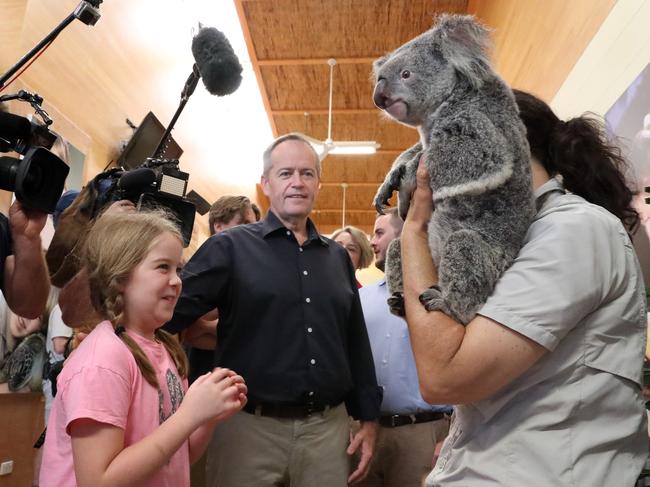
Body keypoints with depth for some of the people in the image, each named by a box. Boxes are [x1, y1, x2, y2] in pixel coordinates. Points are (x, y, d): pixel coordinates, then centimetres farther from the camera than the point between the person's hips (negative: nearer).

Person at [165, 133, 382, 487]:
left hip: (328, 426, 4)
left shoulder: (338, 257, 10)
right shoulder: (231, 246, -3)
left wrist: (368, 417, 10)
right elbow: (170, 311, -8)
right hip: (250, 425, -3)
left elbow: (356, 343, 12)